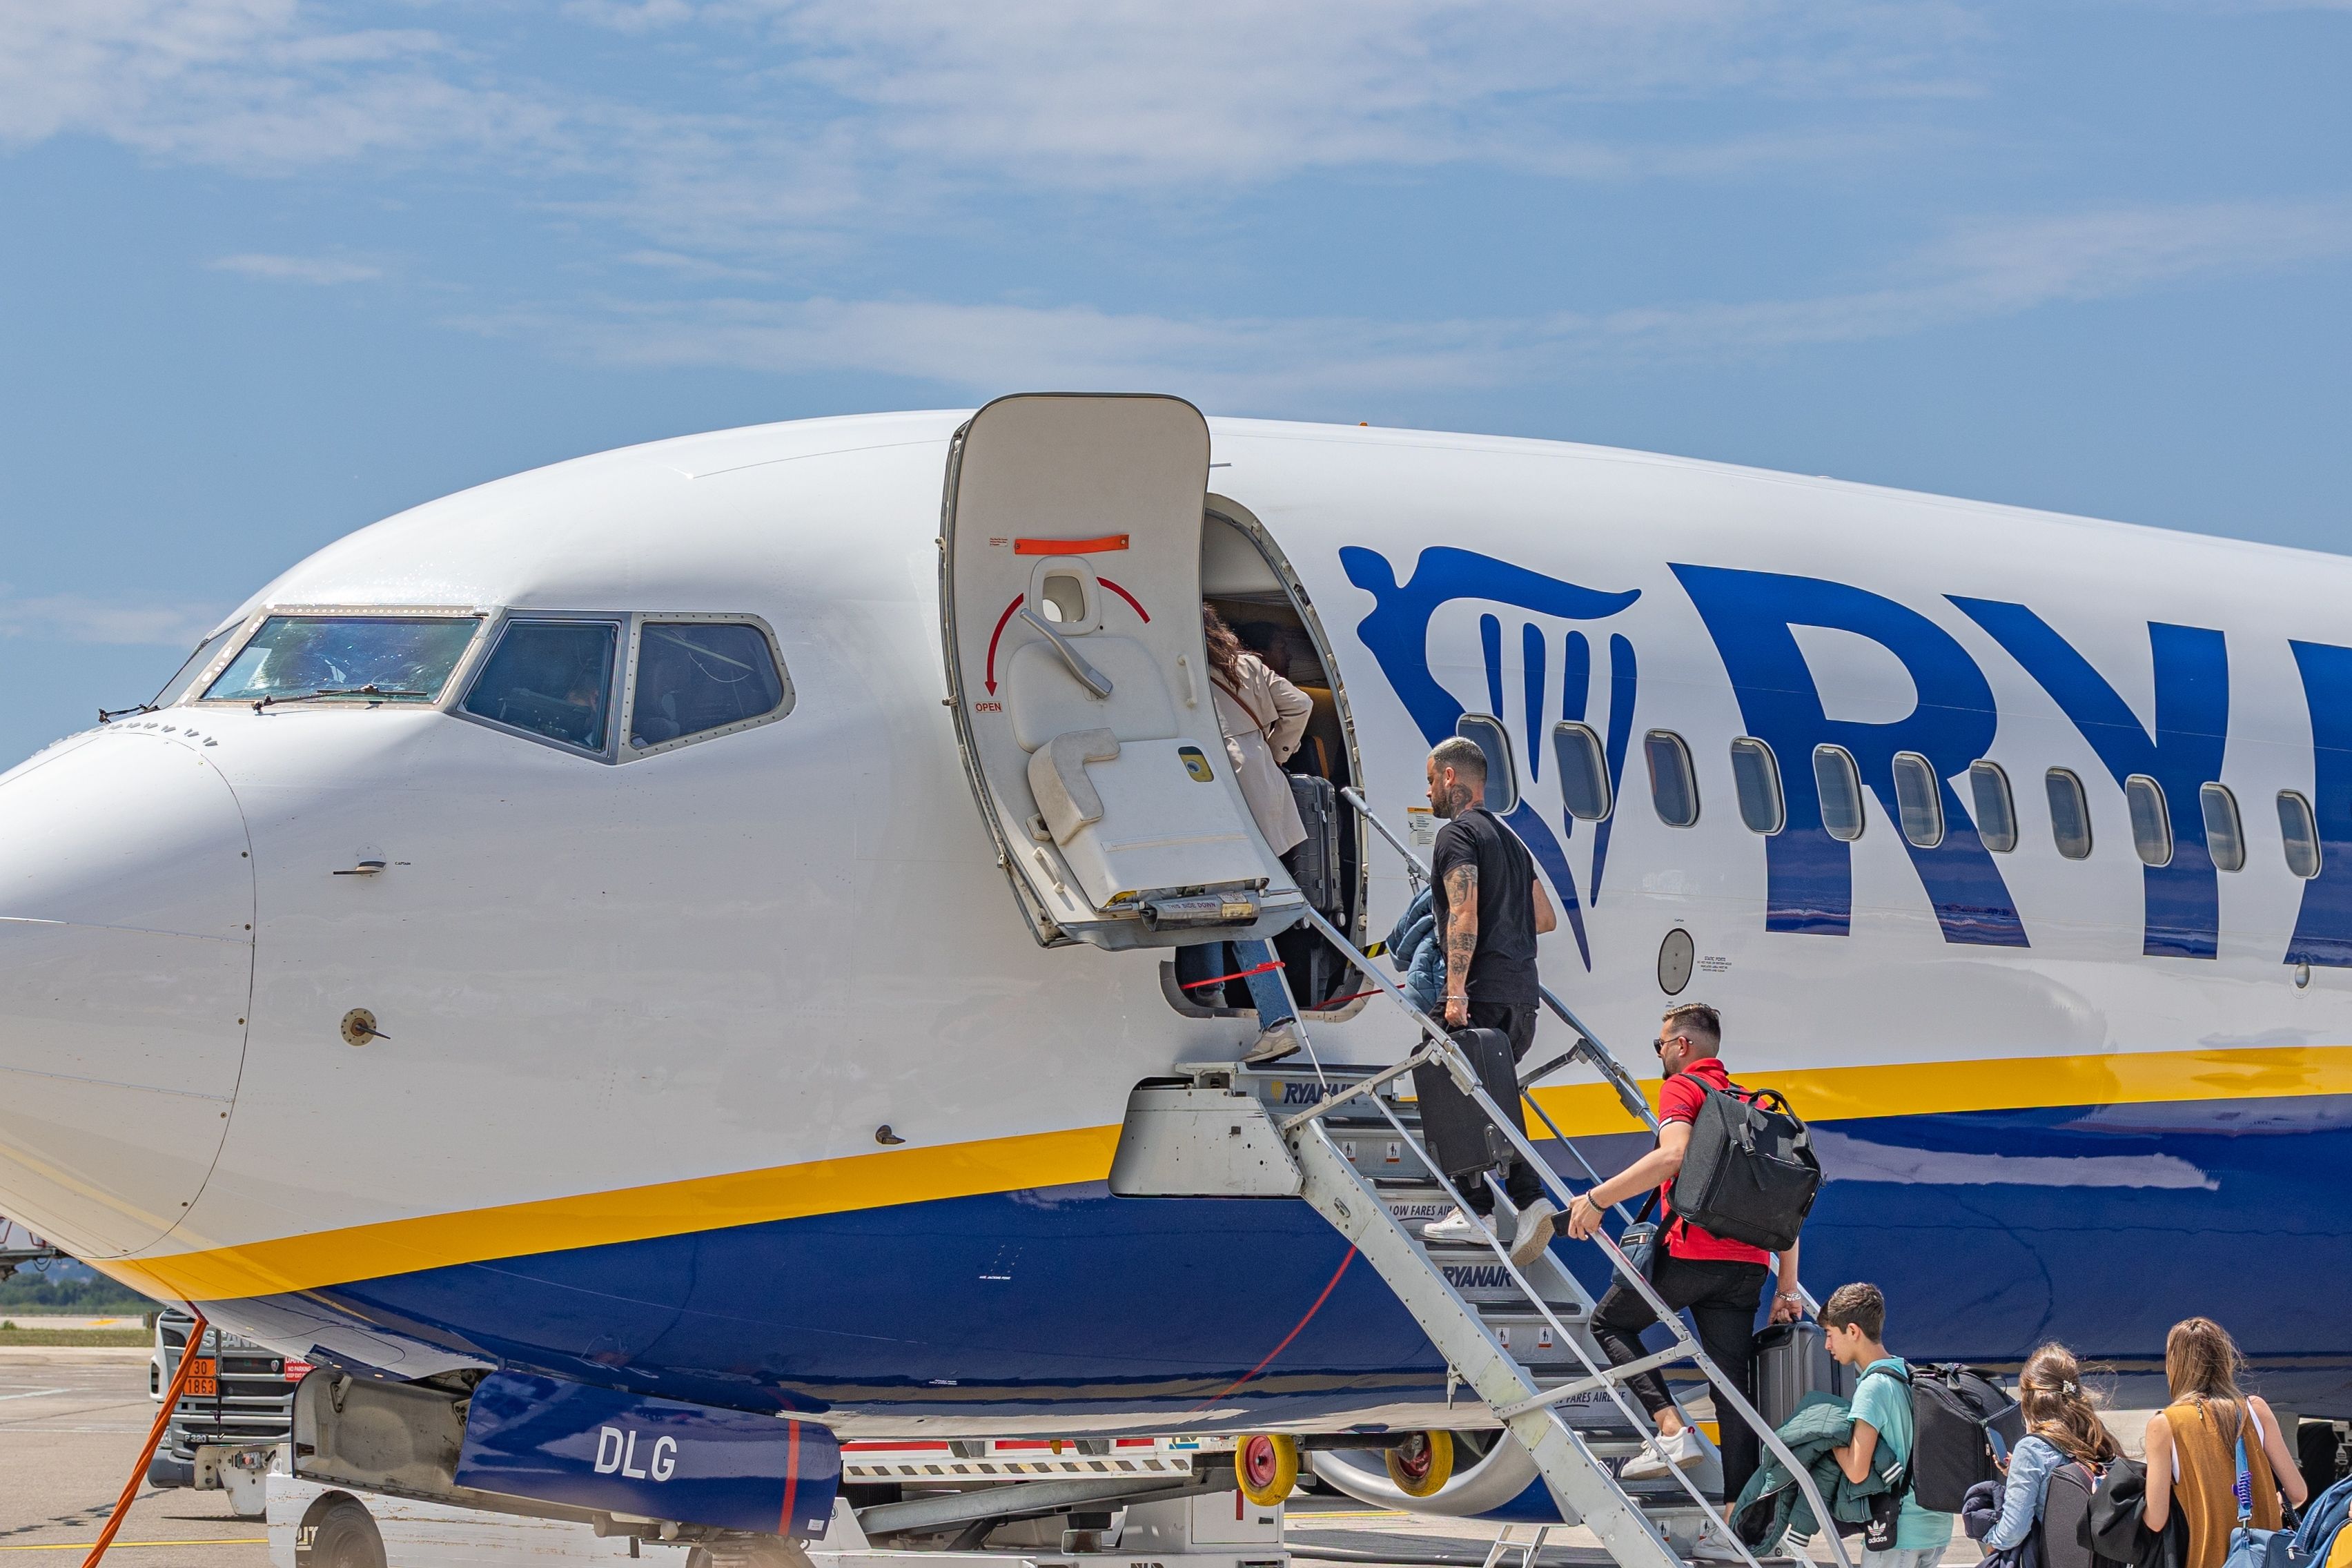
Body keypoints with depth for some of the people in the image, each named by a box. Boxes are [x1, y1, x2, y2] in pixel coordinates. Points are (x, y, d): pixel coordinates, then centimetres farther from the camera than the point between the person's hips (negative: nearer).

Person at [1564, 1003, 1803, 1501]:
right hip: (1748, 1263, 6)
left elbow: (1673, 1155, -21)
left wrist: (1597, 1198, -17)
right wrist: (1787, 1290, 19)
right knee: (1735, 1384, 5)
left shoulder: (1682, 1087, 0)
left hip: (1690, 1251, -6)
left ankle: (1673, 1430, -5)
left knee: (1610, 1323, 14)